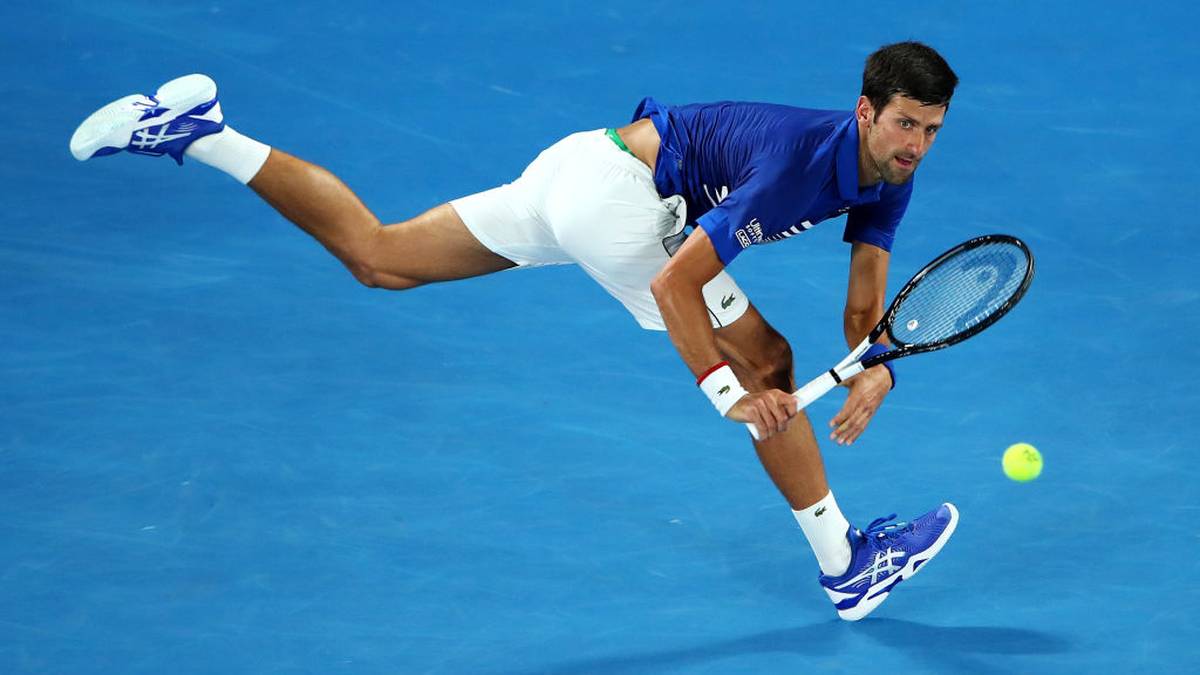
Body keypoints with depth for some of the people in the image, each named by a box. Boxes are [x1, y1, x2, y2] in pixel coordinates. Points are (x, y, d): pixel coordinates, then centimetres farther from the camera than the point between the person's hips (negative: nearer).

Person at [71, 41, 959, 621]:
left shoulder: (889, 174, 0)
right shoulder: (795, 166, -27)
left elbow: (867, 304, 4)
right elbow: (674, 284, -27)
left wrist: (875, 370, -15)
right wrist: (728, 392, -25)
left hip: (581, 166, 9)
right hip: (619, 193, -9)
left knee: (378, 256, 14)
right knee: (765, 361, -6)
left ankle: (199, 134, 10)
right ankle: (845, 567, 2)